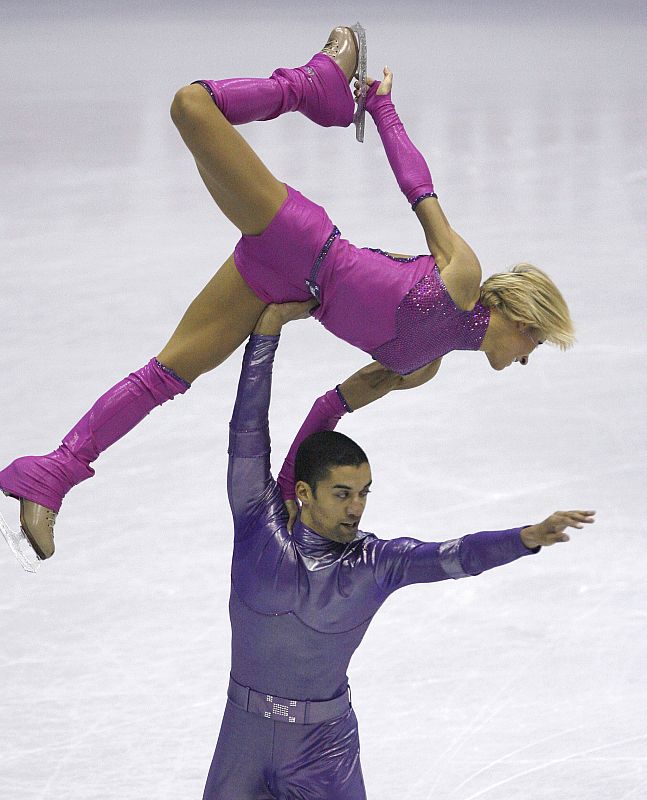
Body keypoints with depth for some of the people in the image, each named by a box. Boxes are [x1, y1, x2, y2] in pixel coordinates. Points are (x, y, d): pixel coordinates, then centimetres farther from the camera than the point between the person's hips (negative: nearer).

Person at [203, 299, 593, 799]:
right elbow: (248, 432, -11)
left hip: (326, 747, 0)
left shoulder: (375, 563, -7)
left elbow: (453, 556, -19)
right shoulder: (260, 528, -8)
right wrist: (269, 328, -15)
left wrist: (529, 537, -36)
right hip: (245, 738, 0)